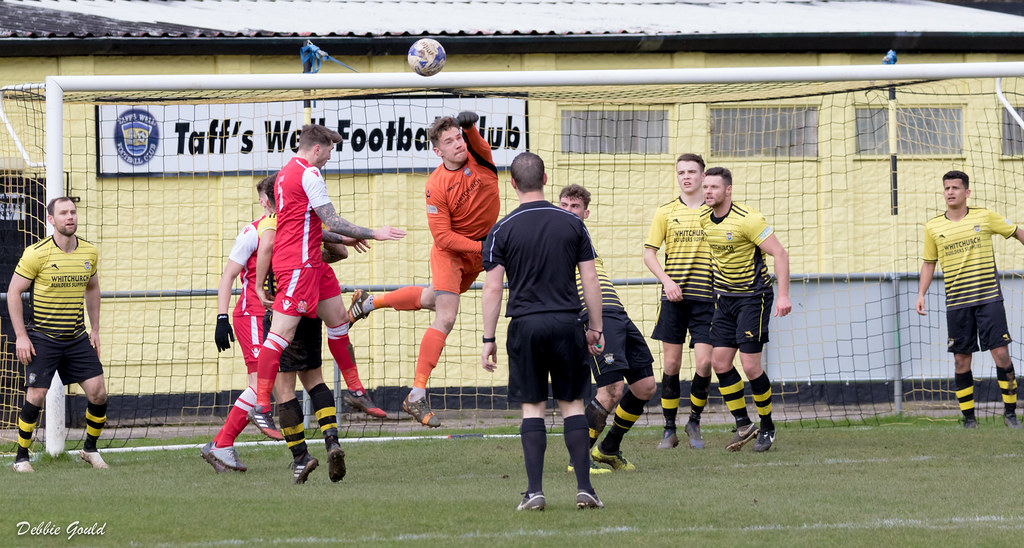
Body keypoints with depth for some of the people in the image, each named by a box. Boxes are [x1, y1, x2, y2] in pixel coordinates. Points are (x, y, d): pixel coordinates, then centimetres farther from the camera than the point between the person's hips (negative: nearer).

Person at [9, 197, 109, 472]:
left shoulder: (90, 252, 3)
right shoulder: (37, 253, -12)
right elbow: (14, 292, -6)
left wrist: (95, 330, 14)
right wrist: (21, 336, -10)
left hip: (78, 337, 4)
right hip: (43, 338, -4)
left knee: (98, 394, -3)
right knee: (35, 398, -9)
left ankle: (90, 449, 18)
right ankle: (21, 457, 7)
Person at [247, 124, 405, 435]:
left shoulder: (286, 174, 19)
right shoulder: (309, 174, -12)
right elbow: (332, 222, -13)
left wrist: (343, 239, 35)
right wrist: (373, 234, -4)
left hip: (311, 263, 11)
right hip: (298, 264, -11)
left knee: (338, 317, 14)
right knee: (283, 331, -12)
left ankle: (356, 391, 21)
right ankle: (260, 406, -15)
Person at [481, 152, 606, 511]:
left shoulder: (501, 231, -2)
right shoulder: (572, 224, 3)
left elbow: (493, 288, -3)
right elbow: (591, 280, 4)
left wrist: (488, 339, 2)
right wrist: (596, 329, 12)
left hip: (525, 326, -1)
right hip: (567, 323, 1)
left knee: (532, 408, 4)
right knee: (572, 404, 7)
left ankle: (535, 490, -3)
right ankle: (584, 487, 1)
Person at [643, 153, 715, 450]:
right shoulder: (666, 212, 6)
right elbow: (649, 253, 7)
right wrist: (666, 280, -8)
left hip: (705, 298, -1)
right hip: (674, 297, 1)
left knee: (704, 363, -9)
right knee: (671, 363, 1)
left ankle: (694, 422, 12)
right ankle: (669, 430, 11)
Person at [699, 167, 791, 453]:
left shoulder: (747, 218, -20)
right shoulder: (703, 217, 1)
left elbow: (779, 253, -19)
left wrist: (783, 295, -25)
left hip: (753, 297, -7)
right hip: (724, 298, 7)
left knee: (750, 365, -10)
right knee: (720, 363, -1)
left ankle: (767, 427, 8)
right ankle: (743, 425, 10)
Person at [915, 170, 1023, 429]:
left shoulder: (985, 217, 1)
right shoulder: (933, 227, 6)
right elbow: (929, 262, 16)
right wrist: (921, 294, 8)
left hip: (989, 298, -2)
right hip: (956, 303, 2)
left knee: (1001, 354, -7)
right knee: (961, 360, 0)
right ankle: (968, 417, 9)